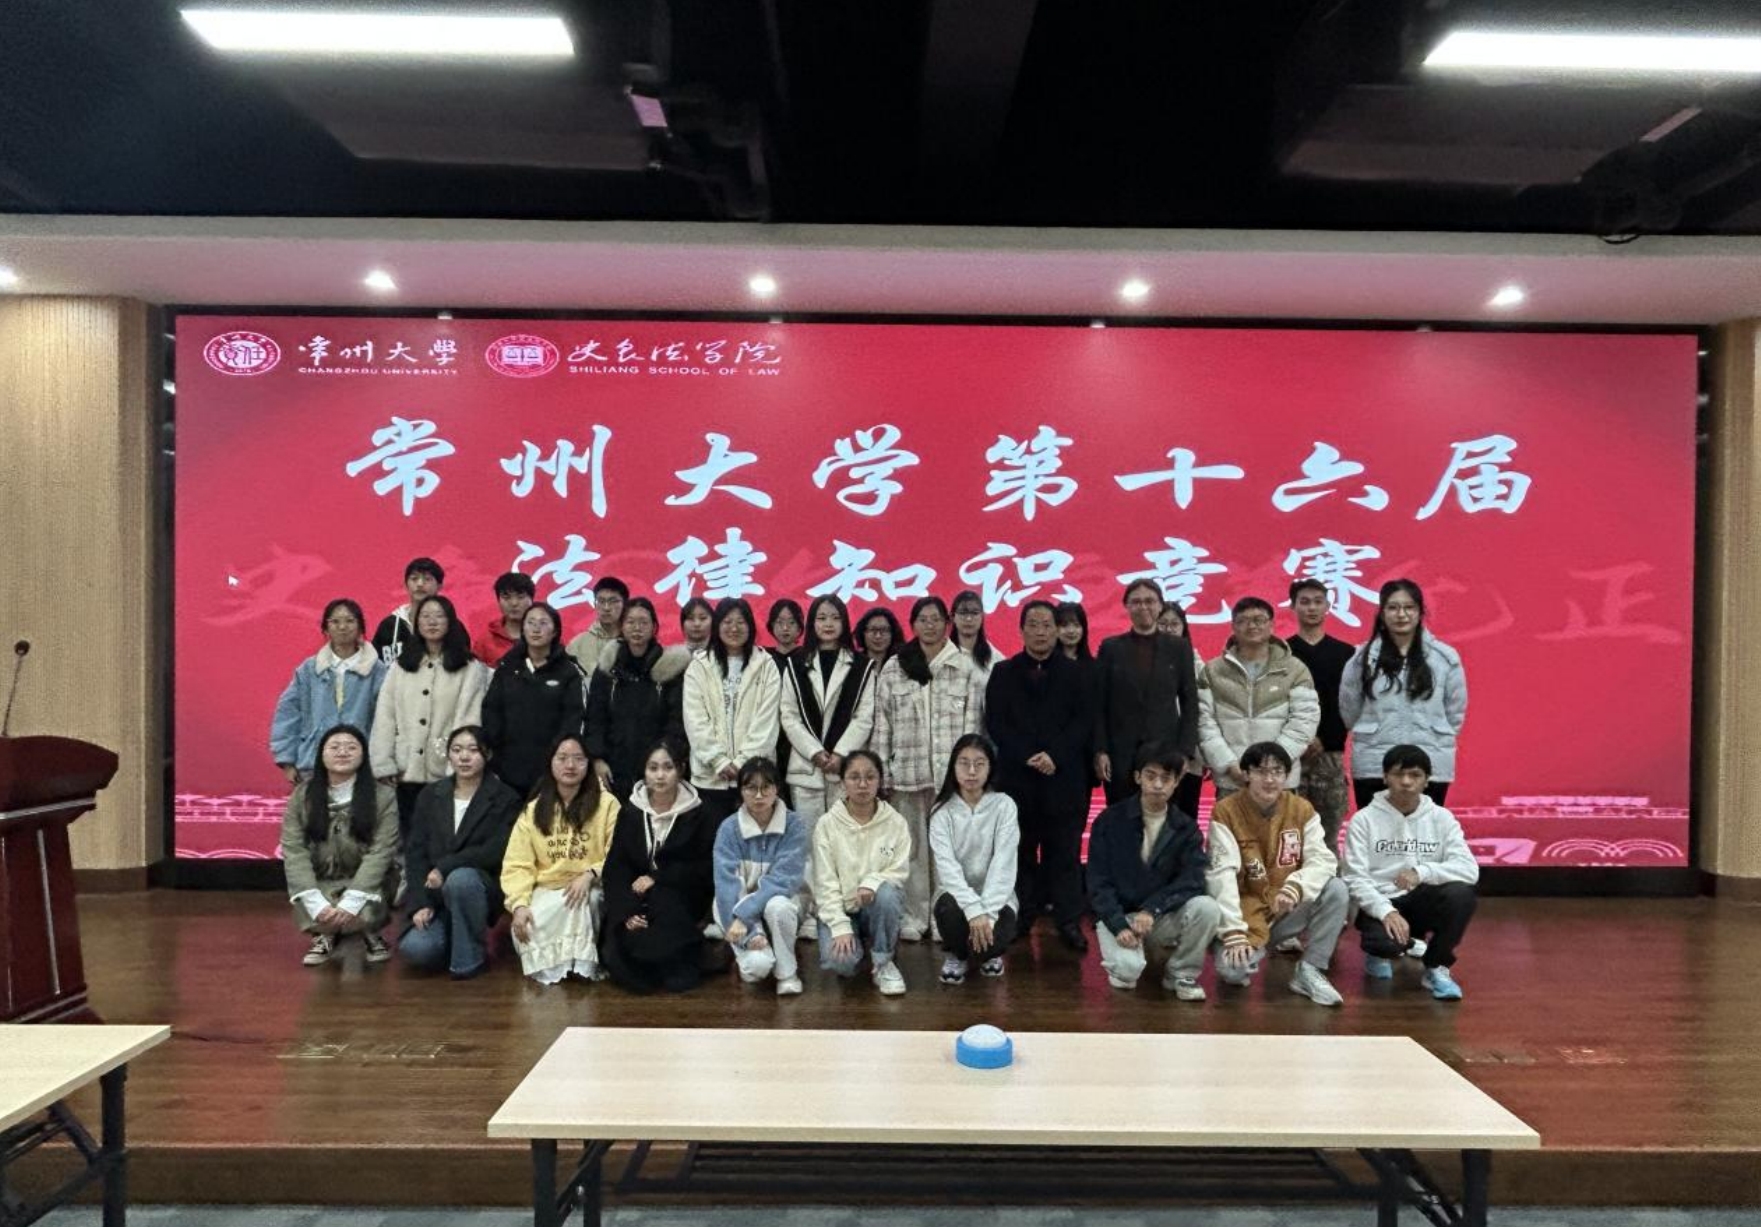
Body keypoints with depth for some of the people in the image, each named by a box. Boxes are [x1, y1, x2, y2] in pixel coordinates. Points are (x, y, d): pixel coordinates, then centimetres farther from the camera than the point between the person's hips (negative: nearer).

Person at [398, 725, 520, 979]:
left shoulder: (504, 798, 0)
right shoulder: (430, 795, 10)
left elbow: (496, 852, -11)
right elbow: (415, 851, 3)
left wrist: (445, 867, -18)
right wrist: (420, 903, -8)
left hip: (480, 886, -3)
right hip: (433, 894, 3)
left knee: (460, 878, -37)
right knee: (415, 948, -25)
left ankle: (471, 957, -14)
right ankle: (452, 941, 12)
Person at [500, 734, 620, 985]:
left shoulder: (606, 804, -3)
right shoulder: (533, 810, 6)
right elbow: (517, 864, -2)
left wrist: (590, 874, -25)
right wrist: (519, 904, -18)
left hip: (589, 890, -2)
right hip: (546, 891, 2)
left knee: (581, 903, -35)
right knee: (528, 924, -28)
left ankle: (581, 964, -15)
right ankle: (548, 965, 0)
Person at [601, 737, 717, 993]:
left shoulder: (697, 816, -1)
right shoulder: (631, 814, 6)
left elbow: (704, 869, -5)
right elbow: (616, 868, -1)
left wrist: (656, 879, -15)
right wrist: (626, 912, -17)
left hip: (681, 901, -1)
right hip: (636, 898, 1)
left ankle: (679, 970, -7)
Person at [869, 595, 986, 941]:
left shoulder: (966, 668, 3)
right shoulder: (893, 669, 6)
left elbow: (972, 723, 2)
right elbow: (882, 723, 6)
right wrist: (881, 771, 2)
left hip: (951, 772, -1)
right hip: (907, 771, 1)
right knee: (911, 845, 6)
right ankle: (913, 916, 15)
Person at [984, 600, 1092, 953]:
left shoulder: (1074, 673, 10)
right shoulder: (1003, 673, 9)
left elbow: (1083, 721, 1)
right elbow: (996, 723, 1)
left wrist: (1054, 755, -13)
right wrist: (1027, 757, -11)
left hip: (1064, 777, 0)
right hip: (1016, 776, 0)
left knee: (1065, 853, 1)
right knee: (1020, 851, 4)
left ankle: (1069, 922, 5)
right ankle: (1020, 919, 12)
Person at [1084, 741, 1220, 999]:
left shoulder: (1186, 828, 1)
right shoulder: (1110, 821, -5)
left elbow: (1192, 881, -10)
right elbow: (1098, 882, -7)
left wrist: (1151, 910, -24)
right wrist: (1119, 926, -21)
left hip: (1164, 917, 2)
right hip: (1118, 916, -2)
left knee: (1206, 907, -26)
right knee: (1128, 970, -31)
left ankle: (1181, 974, -2)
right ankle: (1123, 957, 8)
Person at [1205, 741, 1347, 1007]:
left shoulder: (1302, 809, -2)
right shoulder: (1225, 812, -13)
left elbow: (1323, 860, -11)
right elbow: (1222, 876, -19)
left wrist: (1295, 888, -32)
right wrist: (1234, 933, -26)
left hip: (1288, 909, 3)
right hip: (1247, 911, -3)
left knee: (1336, 890, -23)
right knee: (1232, 971, -28)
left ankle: (1309, 971, -9)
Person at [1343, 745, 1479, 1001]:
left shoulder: (1441, 818, 2)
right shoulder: (1364, 820, -5)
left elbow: (1469, 869, -11)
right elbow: (1355, 879, -11)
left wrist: (1422, 871, -26)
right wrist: (1386, 911, -27)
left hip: (1423, 901, 2)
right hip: (1380, 904, -2)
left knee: (1461, 893, -29)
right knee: (1386, 942, -34)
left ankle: (1437, 967, -6)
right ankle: (1380, 951, 8)